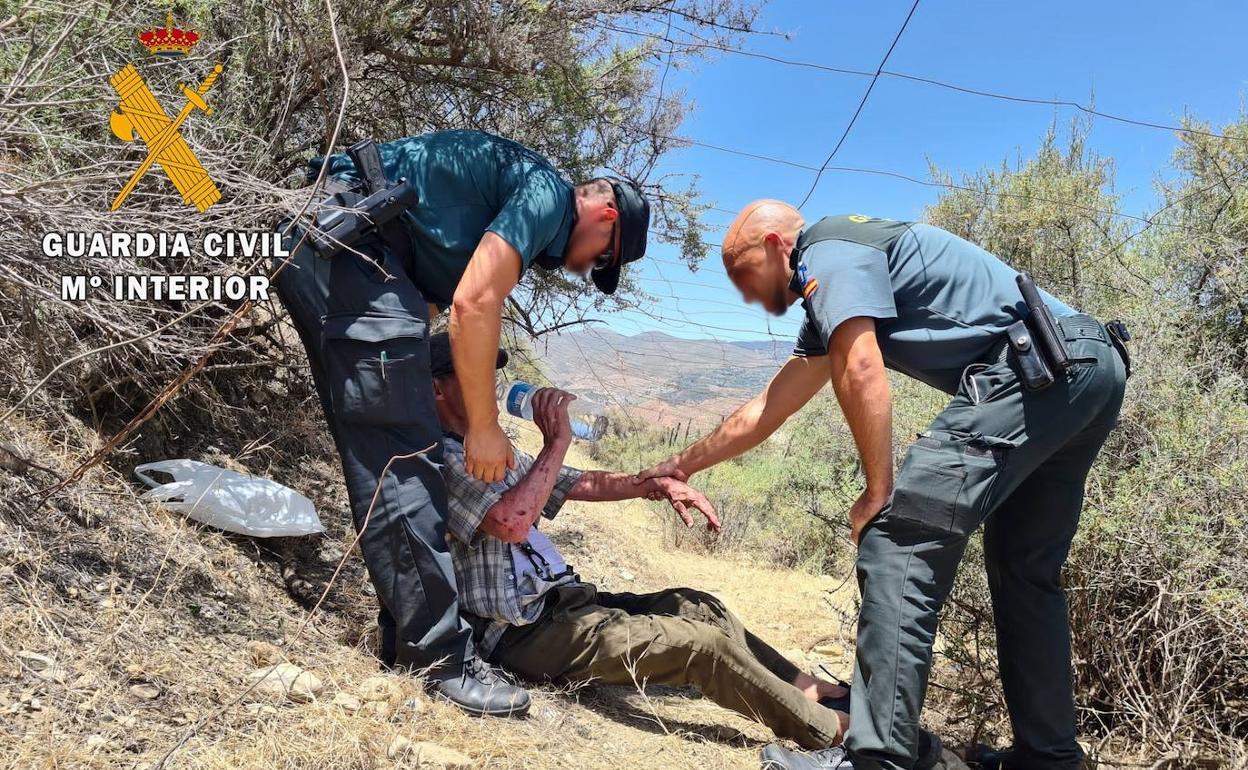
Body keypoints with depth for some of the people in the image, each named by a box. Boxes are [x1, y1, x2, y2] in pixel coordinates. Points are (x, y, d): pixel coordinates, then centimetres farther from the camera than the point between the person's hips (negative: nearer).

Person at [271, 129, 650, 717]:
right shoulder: (548, 192, -4)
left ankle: (409, 641, 15)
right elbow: (474, 303, -15)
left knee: (378, 450, 9)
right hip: (348, 236, -11)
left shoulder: (507, 194, 24)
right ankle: (439, 658, -7)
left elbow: (426, 301, 21)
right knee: (401, 454, -12)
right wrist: (484, 426, -8)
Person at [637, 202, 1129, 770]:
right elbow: (769, 408, 31)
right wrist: (684, 464, 38)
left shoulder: (825, 254, -1)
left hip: (1038, 364, -11)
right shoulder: (832, 299, 27)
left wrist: (879, 495, -10)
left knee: (899, 543, -14)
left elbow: (861, 374, -17)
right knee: (1025, 574, 17)